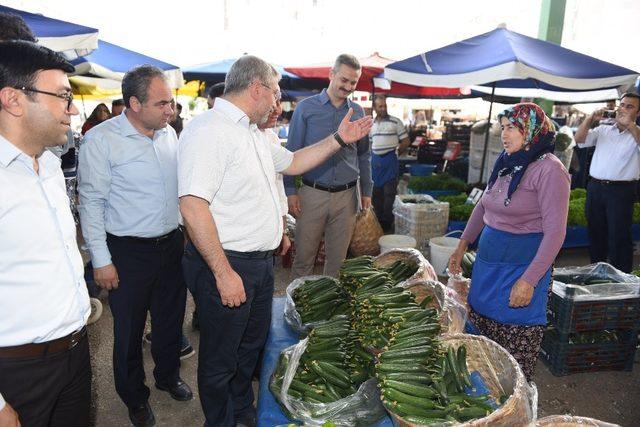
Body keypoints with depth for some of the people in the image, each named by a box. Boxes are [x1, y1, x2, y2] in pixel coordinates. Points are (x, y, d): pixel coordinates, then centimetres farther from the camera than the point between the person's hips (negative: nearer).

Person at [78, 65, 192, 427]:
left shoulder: (169, 133, 4)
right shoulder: (101, 140, -14)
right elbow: (92, 202, -12)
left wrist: (187, 233, 16)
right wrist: (101, 260, -12)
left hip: (172, 244, 5)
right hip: (129, 251, -5)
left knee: (171, 319, 20)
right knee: (130, 330, 11)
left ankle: (169, 376, 45)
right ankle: (135, 397, 35)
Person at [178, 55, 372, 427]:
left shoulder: (253, 133, 12)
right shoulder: (208, 130, -20)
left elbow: (292, 162, 24)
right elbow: (193, 206, -28)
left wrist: (339, 140, 15)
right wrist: (224, 273, -25)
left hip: (260, 262, 10)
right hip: (225, 266, -10)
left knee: (253, 344, 25)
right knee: (221, 359, 12)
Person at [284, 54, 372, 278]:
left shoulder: (358, 112, 9)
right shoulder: (306, 108, -1)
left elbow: (364, 155, 15)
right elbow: (292, 152, 0)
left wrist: (366, 190, 10)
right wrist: (290, 191, -6)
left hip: (346, 195, 3)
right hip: (312, 193, -2)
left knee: (337, 258, 11)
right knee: (304, 256, 5)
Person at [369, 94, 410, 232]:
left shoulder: (395, 122, -4)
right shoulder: (371, 124, 10)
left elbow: (406, 142, -2)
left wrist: (395, 153, 0)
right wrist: (372, 157, 9)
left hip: (390, 160, -5)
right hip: (375, 161, 5)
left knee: (389, 193, -2)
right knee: (376, 192, 10)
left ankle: (387, 223, 7)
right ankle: (378, 219, 22)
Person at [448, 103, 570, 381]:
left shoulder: (549, 170, -14)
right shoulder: (506, 163, 8)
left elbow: (555, 233, -17)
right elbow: (482, 206, 19)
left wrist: (529, 281, -19)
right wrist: (461, 247, 16)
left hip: (521, 268, -8)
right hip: (487, 262, 8)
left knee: (515, 346, 4)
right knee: (483, 337, 18)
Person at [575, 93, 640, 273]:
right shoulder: (603, 130, 11)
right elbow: (579, 140, 1)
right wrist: (590, 119, -9)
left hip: (621, 191, -4)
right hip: (595, 187, 4)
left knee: (619, 237, -2)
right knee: (595, 233, 14)